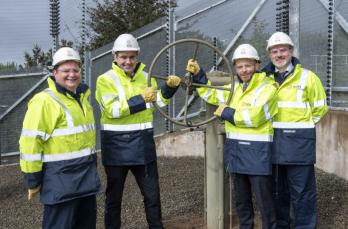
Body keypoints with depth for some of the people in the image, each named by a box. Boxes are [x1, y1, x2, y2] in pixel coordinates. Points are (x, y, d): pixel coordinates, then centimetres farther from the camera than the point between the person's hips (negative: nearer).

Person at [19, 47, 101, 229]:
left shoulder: (81, 96, 13)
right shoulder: (44, 101, -16)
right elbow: (30, 142, -18)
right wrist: (32, 180, -17)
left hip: (86, 176, 9)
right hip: (60, 180, -9)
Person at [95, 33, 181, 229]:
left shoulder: (146, 77, 8)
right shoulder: (105, 80, -7)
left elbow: (160, 101, 5)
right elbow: (113, 109, -19)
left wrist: (170, 87, -13)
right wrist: (141, 99, -28)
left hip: (143, 145, 4)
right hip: (116, 146, -3)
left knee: (152, 193, 11)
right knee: (114, 195, 10)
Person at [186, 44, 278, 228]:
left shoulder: (267, 88, -10)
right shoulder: (234, 88, 14)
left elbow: (253, 117, -21)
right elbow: (210, 94, 23)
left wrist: (226, 112, -10)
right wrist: (197, 74, 11)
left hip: (257, 152, -7)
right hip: (236, 151, 7)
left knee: (264, 201, 0)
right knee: (241, 199, 18)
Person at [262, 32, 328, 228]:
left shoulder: (307, 77, -3)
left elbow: (320, 108, 3)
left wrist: (301, 125, 0)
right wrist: (277, 125, 10)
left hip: (298, 143, -5)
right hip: (273, 143, 5)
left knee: (302, 190, 0)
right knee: (277, 188, 15)